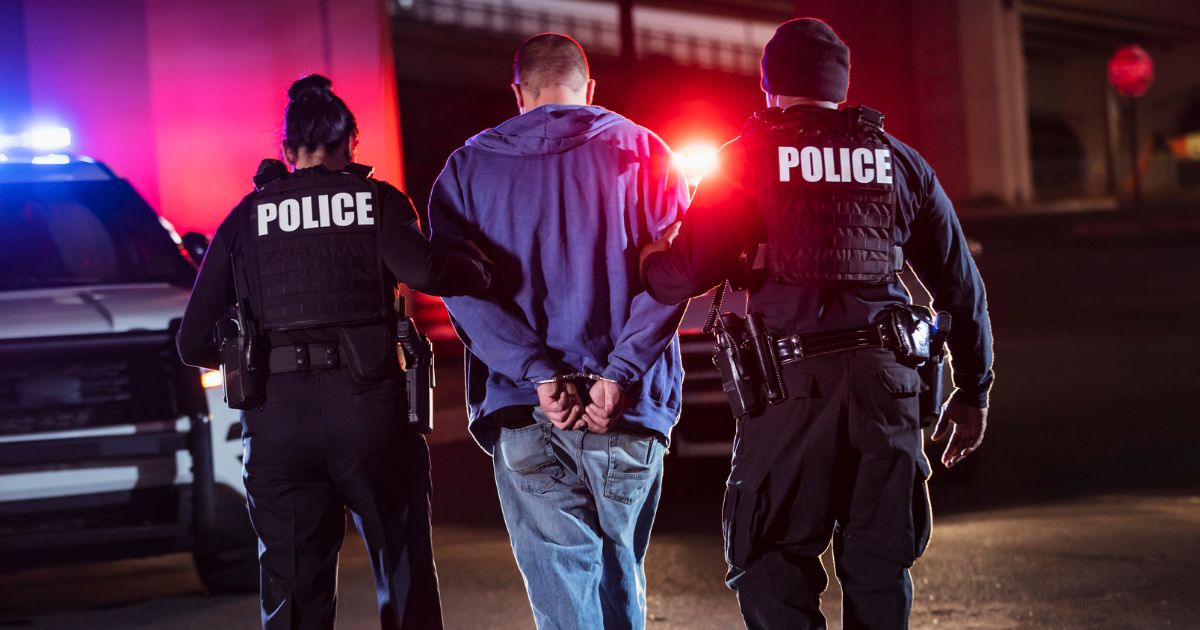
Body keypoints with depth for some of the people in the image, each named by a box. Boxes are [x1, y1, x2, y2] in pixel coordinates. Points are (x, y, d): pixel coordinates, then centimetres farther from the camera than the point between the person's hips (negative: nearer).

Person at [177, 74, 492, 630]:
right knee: (407, 583, 9)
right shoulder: (379, 200, 5)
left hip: (276, 418, 2)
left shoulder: (246, 217, 11)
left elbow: (195, 343, 8)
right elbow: (422, 270, -16)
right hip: (370, 411, -2)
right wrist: (480, 275, 3)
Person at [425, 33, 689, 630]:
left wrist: (540, 373, -10)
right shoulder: (639, 151, 7)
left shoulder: (467, 167, 10)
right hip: (626, 411, 0)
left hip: (521, 411, 0)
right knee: (620, 577, 15)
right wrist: (618, 374, -11)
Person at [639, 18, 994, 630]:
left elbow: (687, 272, -7)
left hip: (792, 380, -3)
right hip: (885, 382, 3)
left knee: (770, 565, 2)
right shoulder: (898, 161, 13)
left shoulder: (746, 160, 2)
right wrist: (973, 391, 23)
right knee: (879, 565, 11)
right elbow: (961, 285, 15)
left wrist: (637, 267, 14)